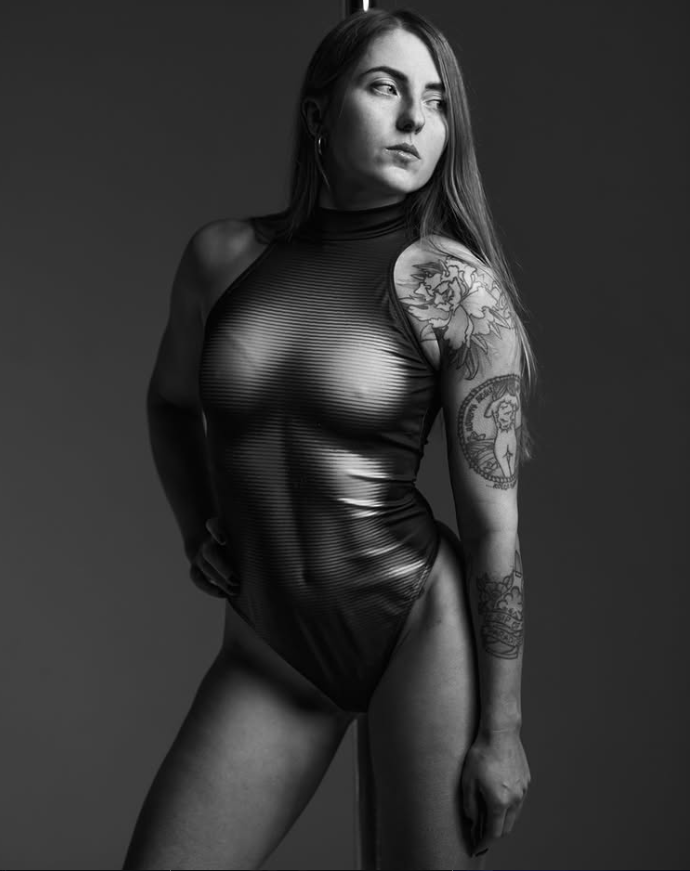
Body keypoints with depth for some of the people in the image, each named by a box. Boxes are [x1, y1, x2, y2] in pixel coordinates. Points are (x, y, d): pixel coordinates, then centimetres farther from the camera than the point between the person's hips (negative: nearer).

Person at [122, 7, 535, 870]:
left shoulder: (458, 288, -11)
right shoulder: (222, 255, 0)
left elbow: (493, 524, -10)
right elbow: (170, 402, 21)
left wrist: (501, 726, -7)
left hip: (421, 622, -3)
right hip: (267, 645, 4)